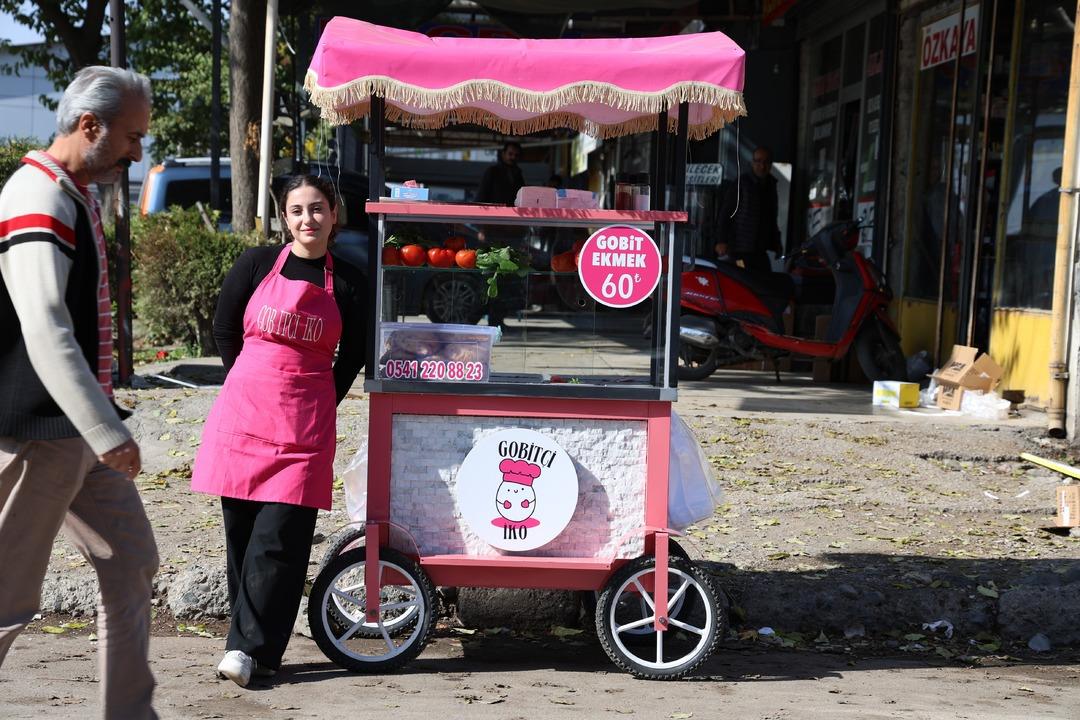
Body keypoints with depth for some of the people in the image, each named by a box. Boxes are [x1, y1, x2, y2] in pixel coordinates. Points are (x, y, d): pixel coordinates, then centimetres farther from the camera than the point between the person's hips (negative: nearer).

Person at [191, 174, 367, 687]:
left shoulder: (347, 283, 3)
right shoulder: (256, 264, 3)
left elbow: (352, 358, 12)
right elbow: (224, 330, 12)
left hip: (306, 424, -1)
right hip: (243, 411, 1)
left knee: (280, 538, -7)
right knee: (241, 533, 4)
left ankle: (248, 649, 0)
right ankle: (253, 646, 15)